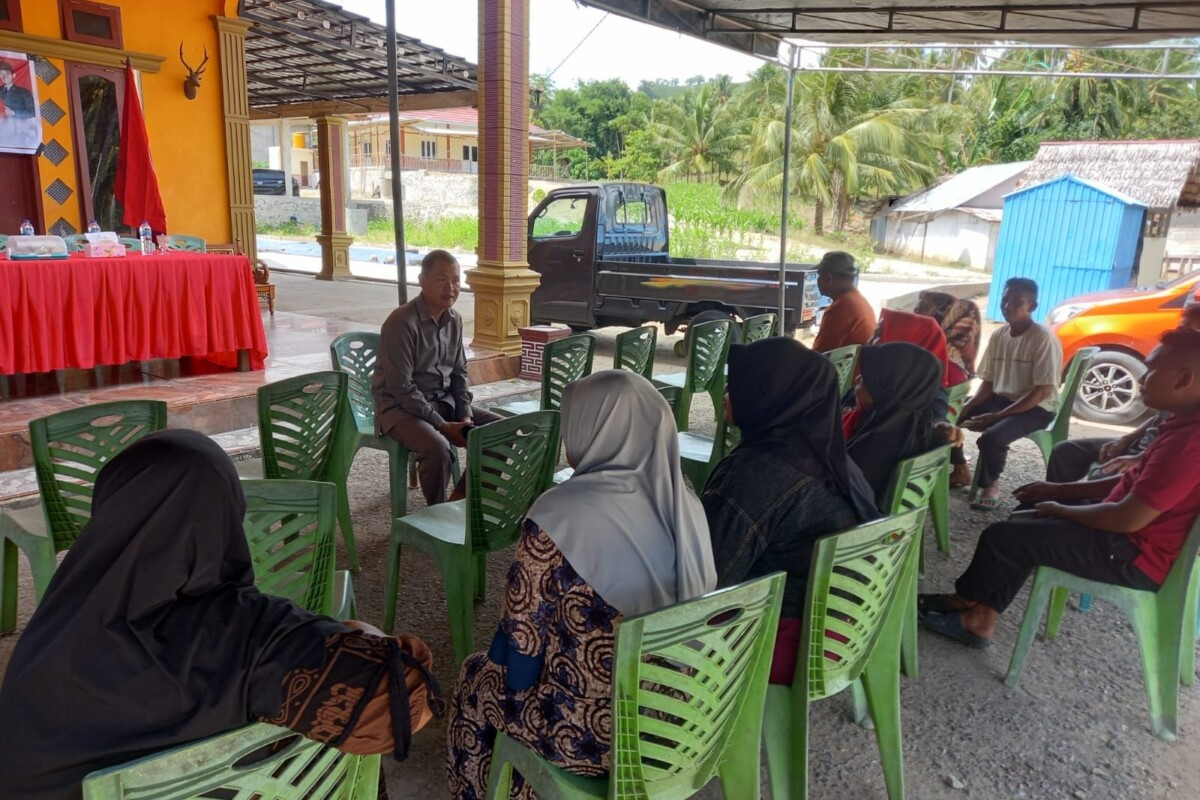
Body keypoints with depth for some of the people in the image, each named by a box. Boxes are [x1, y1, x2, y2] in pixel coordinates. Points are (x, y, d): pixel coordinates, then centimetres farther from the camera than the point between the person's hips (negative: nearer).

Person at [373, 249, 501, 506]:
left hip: (444, 402, 8)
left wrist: (465, 416, -4)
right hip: (401, 406, -7)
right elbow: (401, 388, -22)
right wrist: (443, 426, -22)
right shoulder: (402, 322, -20)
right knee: (438, 447, -35)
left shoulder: (454, 320, 3)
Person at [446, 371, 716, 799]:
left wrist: (507, 677, 8)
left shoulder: (559, 515, -23)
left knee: (477, 679, 24)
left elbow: (523, 636, -13)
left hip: (589, 729, -5)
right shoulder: (686, 505, -6)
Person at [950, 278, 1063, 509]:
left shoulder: (1044, 339, -17)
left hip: (1036, 408, -7)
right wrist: (966, 407, -10)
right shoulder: (998, 335, 3)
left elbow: (1042, 391, -21)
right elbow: (988, 382, 8)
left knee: (991, 437, -33)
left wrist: (997, 416, -25)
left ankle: (990, 485, -3)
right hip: (1000, 399, 7)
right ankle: (961, 470, 11)